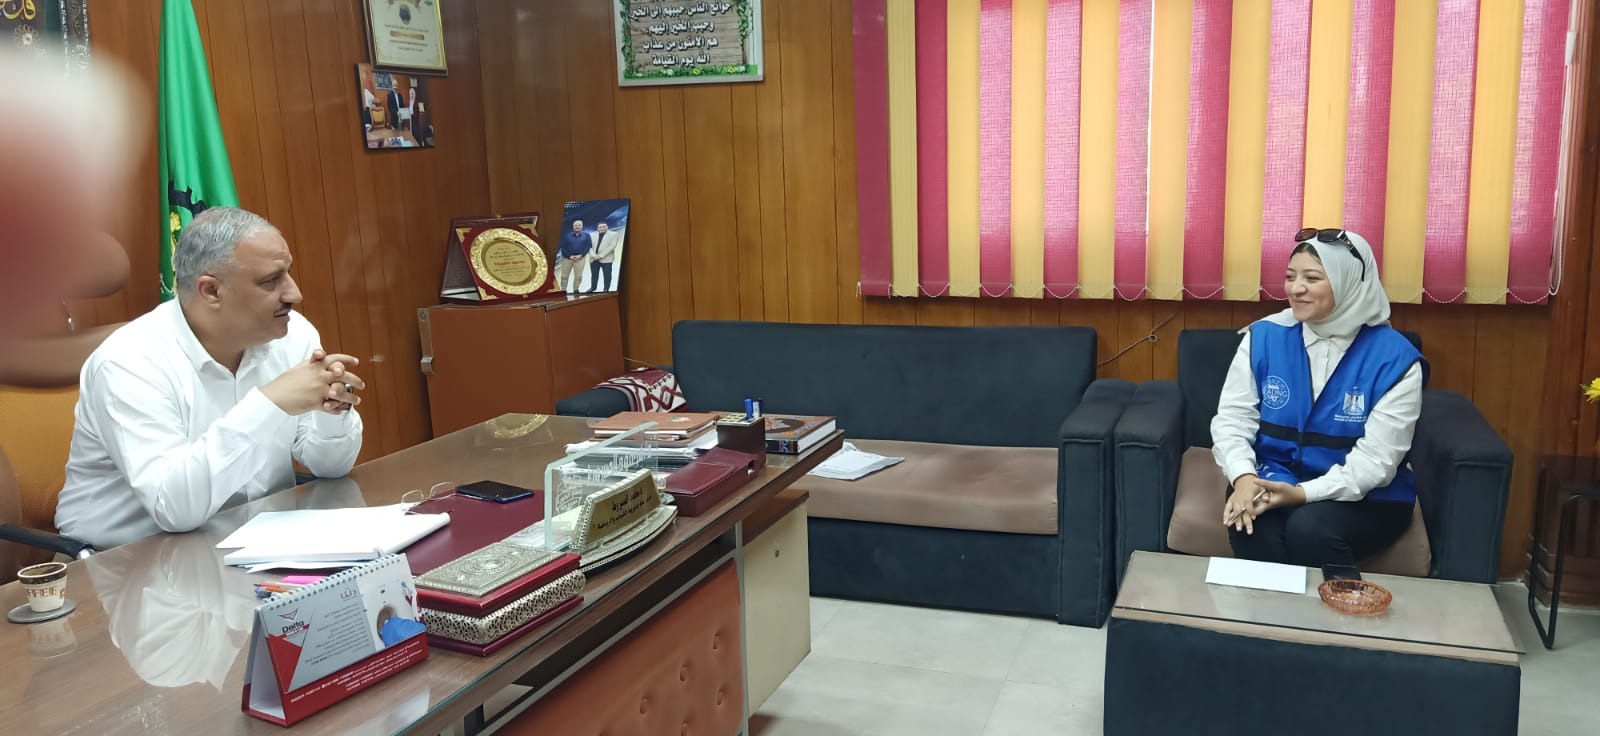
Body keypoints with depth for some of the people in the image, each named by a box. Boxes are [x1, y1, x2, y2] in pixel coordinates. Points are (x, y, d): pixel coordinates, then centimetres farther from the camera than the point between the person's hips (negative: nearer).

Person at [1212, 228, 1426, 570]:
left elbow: (1375, 459, -15)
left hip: (1364, 496, -1)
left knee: (1310, 529, -33)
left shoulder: (1394, 357, -10)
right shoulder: (1263, 337, -3)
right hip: (1273, 482, 2)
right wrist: (1244, 477, -24)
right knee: (1249, 526, -31)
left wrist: (1304, 493, -28)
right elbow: (1232, 418, -4)